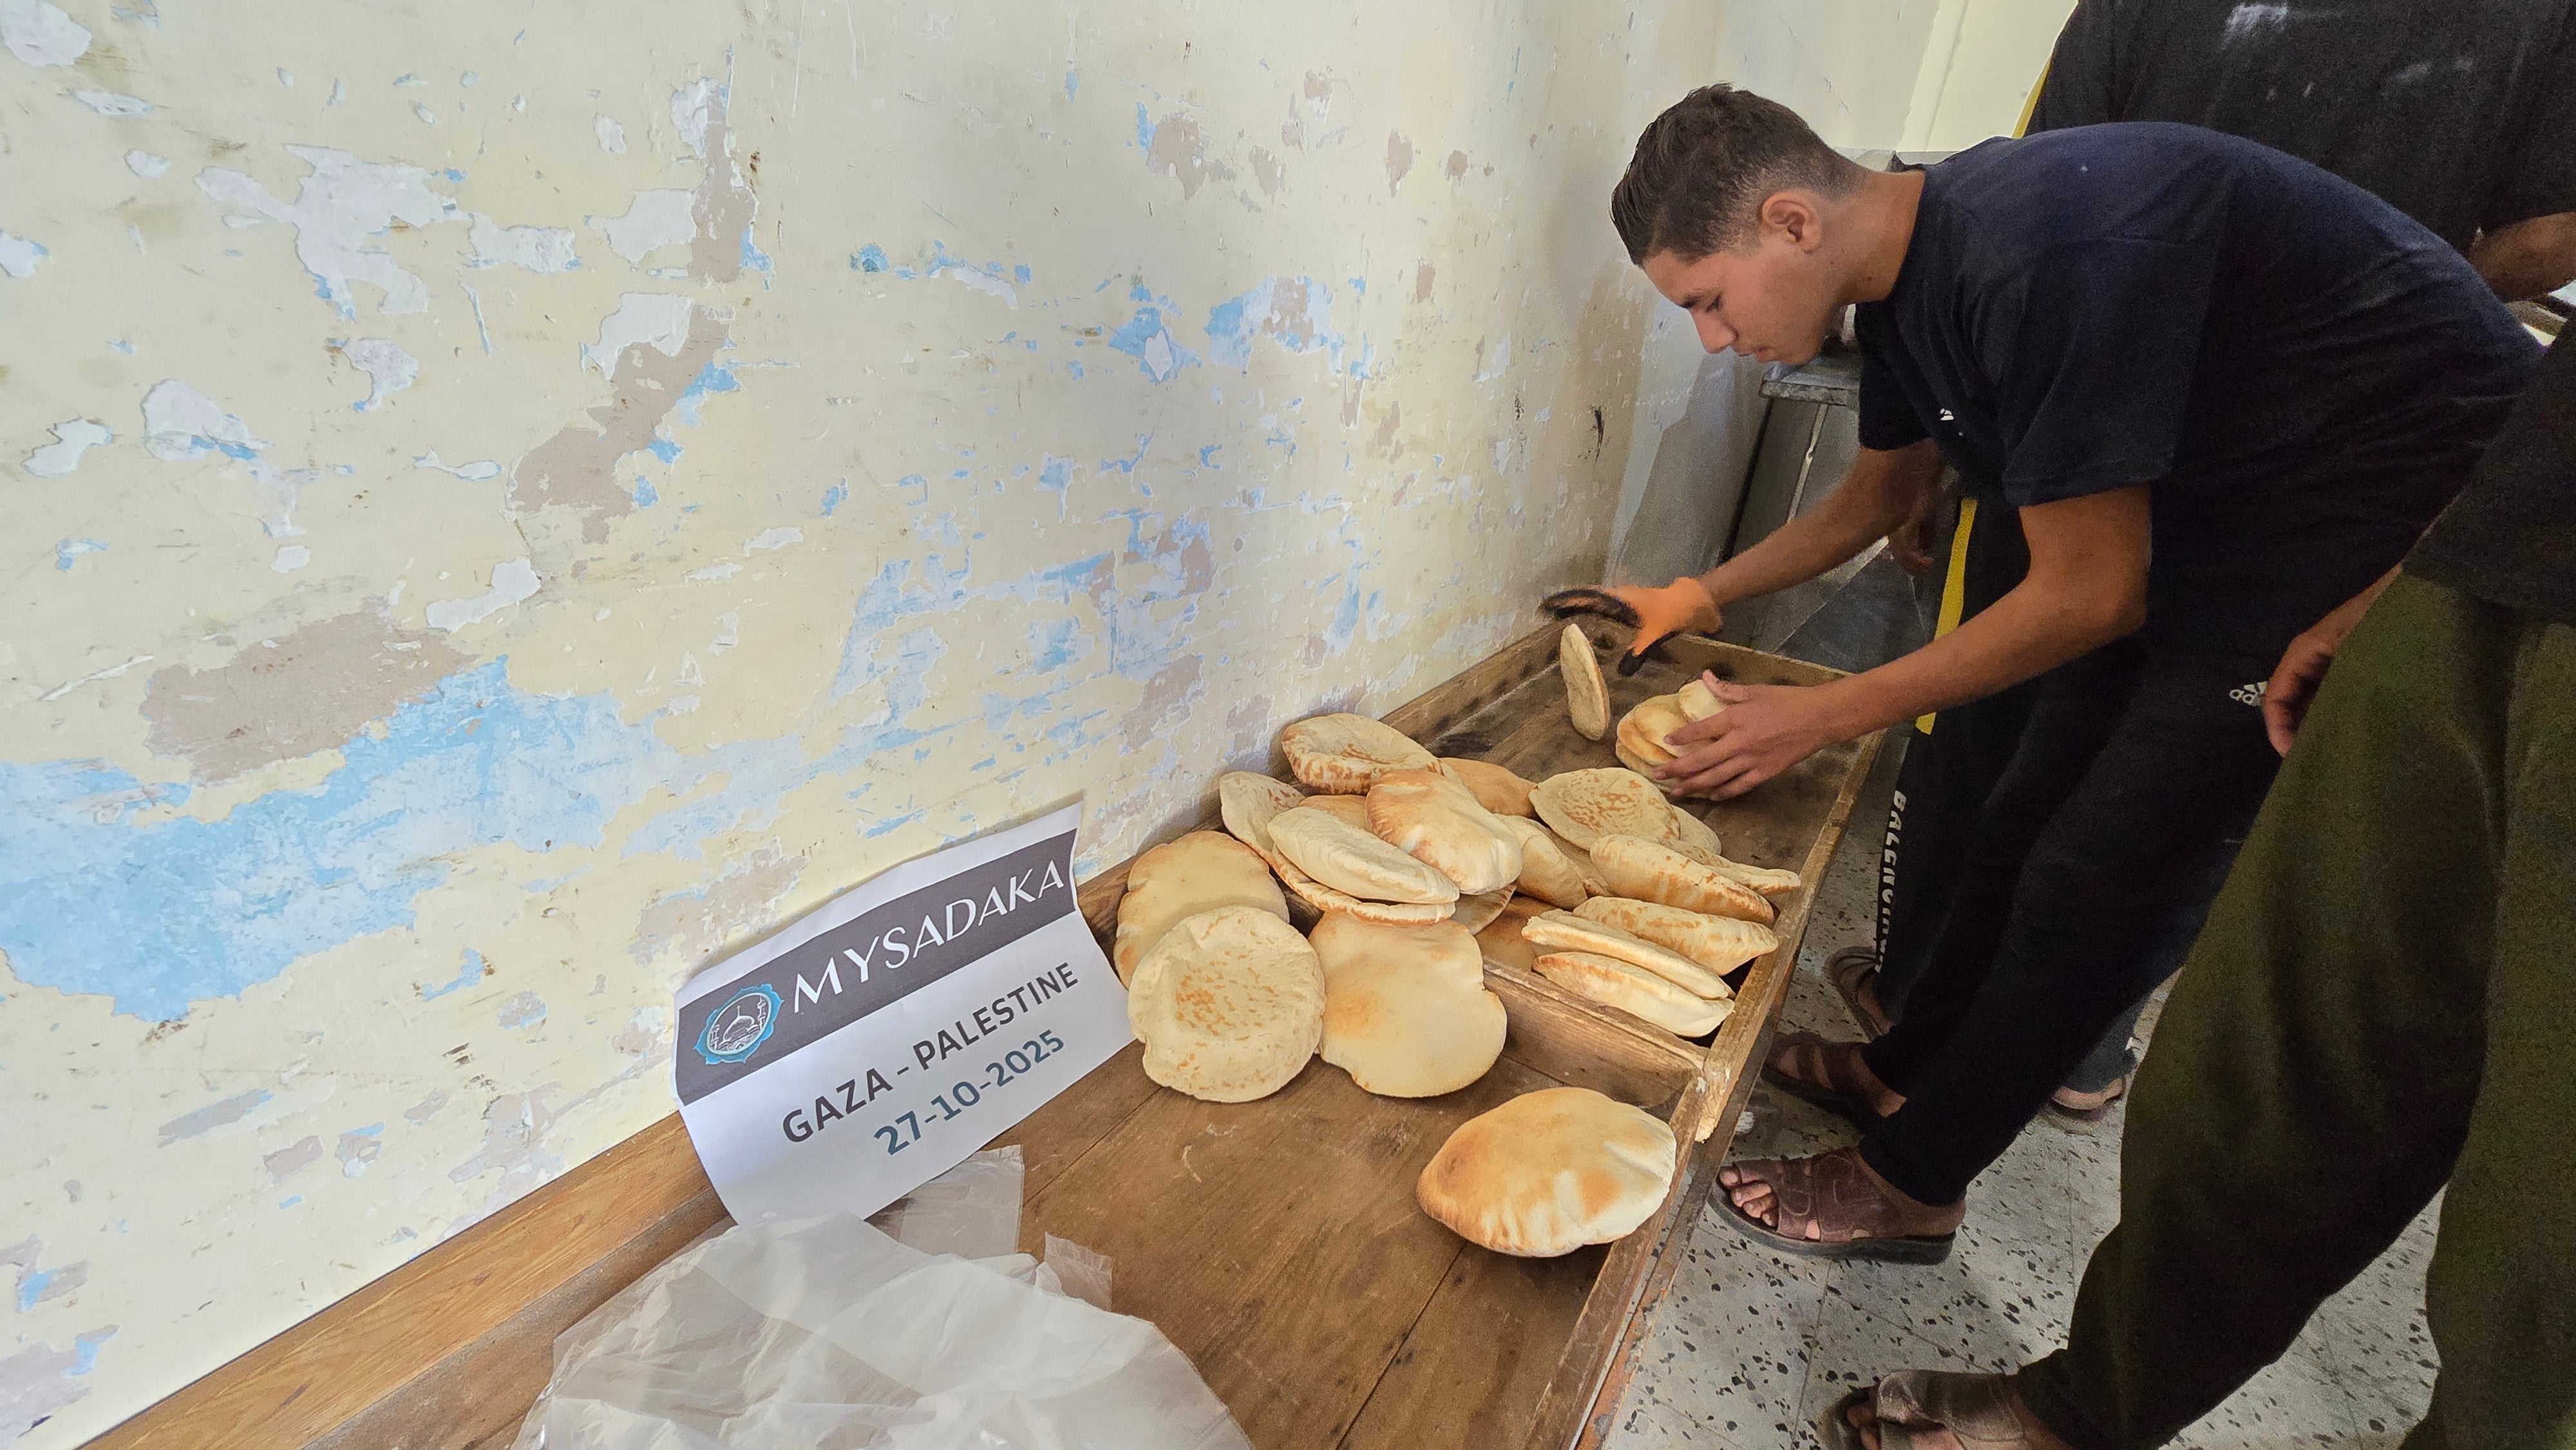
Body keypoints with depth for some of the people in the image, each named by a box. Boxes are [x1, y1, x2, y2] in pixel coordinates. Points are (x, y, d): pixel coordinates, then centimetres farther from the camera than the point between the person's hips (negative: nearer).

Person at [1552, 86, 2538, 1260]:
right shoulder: (1907, 274, -2)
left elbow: (2089, 596, -25)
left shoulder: (2042, 260, -32)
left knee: (2093, 868, -8)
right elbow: (1876, 495, 14)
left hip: (2398, 499, -8)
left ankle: (1910, 1183, 8)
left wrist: (1826, 716, -20)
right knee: (2025, 820, 10)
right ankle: (1908, 1069, 29)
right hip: (2206, 509, 9)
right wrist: (1699, 598, 10)